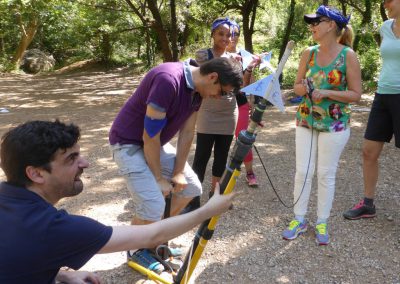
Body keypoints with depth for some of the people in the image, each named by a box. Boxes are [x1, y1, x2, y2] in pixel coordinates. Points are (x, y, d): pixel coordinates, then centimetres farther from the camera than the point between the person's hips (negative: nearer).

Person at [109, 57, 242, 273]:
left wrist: (178, 173, 0)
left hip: (156, 141, 9)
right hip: (128, 142, -8)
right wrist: (158, 178, -16)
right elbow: (150, 136, -27)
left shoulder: (198, 89, -4)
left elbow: (187, 132, 2)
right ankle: (136, 250, 13)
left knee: (191, 187, 9)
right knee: (153, 205, -18)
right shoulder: (168, 80, -32)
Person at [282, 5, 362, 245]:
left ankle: (322, 222, 22)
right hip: (305, 121, 4)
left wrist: (327, 93, -20)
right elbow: (297, 85, 11)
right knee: (302, 172, 6)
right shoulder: (309, 53, 3)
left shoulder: (348, 55, -9)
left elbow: (356, 94, -9)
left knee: (326, 174, 6)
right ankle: (299, 219, 21)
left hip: (334, 124, -4)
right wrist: (301, 88, -12)